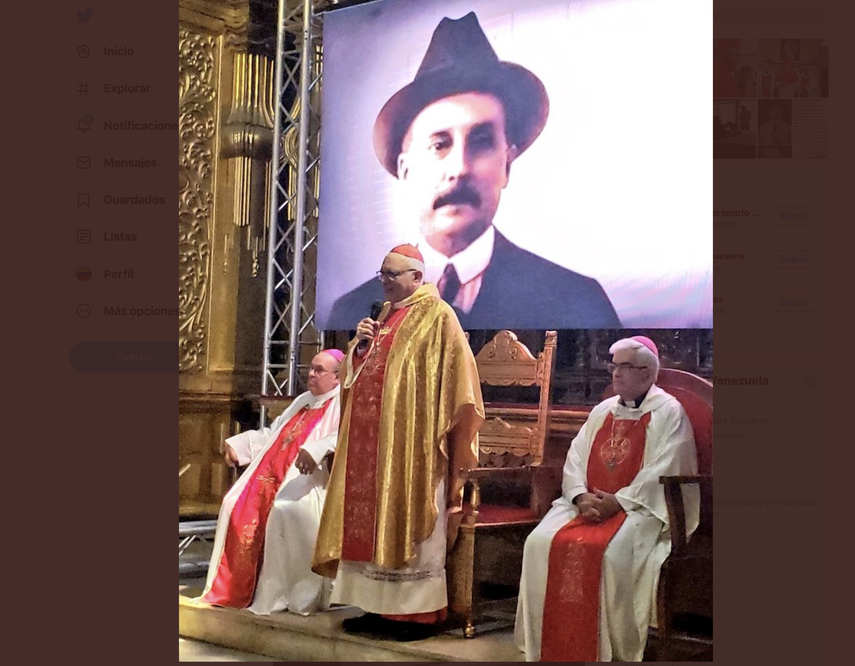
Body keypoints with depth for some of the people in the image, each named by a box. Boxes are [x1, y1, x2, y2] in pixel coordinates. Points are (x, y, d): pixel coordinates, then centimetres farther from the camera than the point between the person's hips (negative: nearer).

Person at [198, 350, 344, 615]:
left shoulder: (342, 403, -1)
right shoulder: (303, 401, 28)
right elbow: (273, 434, 32)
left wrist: (316, 451, -38)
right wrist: (238, 444, 20)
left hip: (308, 480, -9)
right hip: (274, 476, 9)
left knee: (287, 508, -35)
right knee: (236, 504, -4)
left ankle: (301, 594, -24)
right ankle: (238, 588, 3)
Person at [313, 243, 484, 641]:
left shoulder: (437, 316, -7)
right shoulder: (384, 315, 17)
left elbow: (454, 380, -12)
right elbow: (358, 372, 22)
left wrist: (442, 431, -17)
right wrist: (361, 345, 1)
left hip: (412, 441, -8)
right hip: (372, 437, 8)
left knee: (410, 525, -3)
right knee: (372, 522, 9)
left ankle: (419, 612, 4)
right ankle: (381, 605, 17)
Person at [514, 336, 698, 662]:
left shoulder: (669, 412, -2)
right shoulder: (602, 411, 17)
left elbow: (662, 472, -13)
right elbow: (575, 458, 10)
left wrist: (617, 502, -20)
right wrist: (581, 496, -10)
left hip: (640, 506, -6)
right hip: (590, 503, 6)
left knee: (611, 552, -34)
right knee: (541, 543, -17)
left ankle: (614, 650, -18)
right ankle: (550, 645, -9)